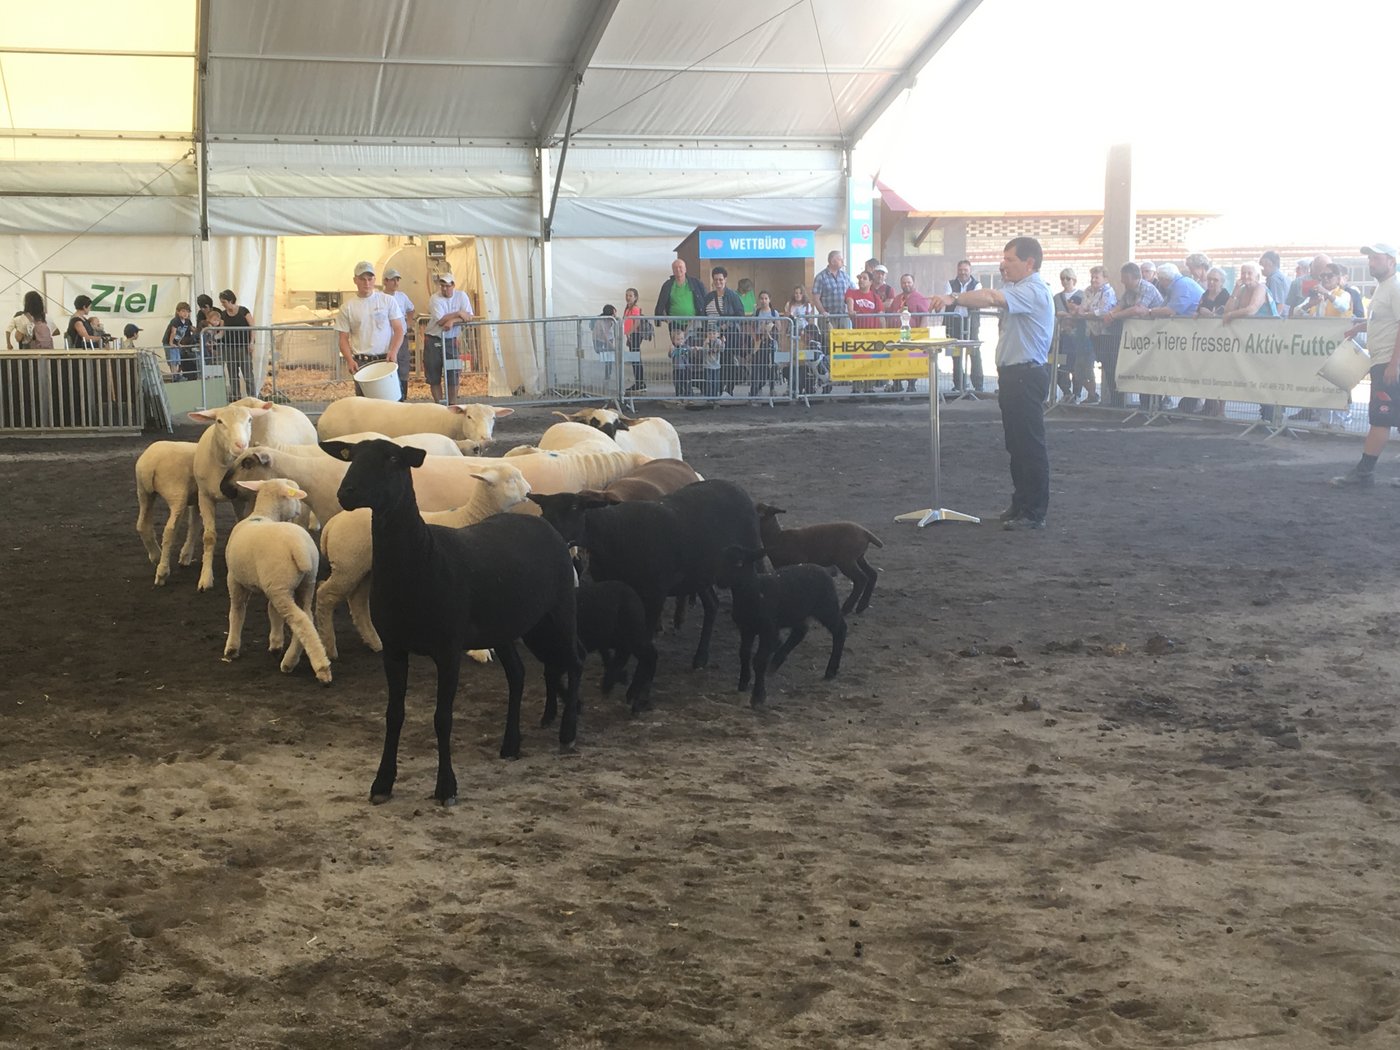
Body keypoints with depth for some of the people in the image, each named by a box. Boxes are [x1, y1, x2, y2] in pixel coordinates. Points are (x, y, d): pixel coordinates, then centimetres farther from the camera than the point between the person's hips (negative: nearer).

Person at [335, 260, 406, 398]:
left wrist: (393, 352, -14)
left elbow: (398, 330, 3)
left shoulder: (387, 301, 5)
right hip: (362, 363, 0)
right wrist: (349, 360, -11)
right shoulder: (347, 307, 5)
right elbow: (344, 338, 6)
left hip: (386, 360, 0)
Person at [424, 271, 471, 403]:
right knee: (434, 376, 2)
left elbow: (468, 316, -10)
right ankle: (438, 406, 12)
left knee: (453, 375, 0)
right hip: (433, 340, -1)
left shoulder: (461, 296, -1)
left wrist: (452, 321, -24)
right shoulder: (435, 299, -9)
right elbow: (441, 320, -18)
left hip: (452, 340, 1)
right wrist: (458, 314, -15)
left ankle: (452, 405, 10)